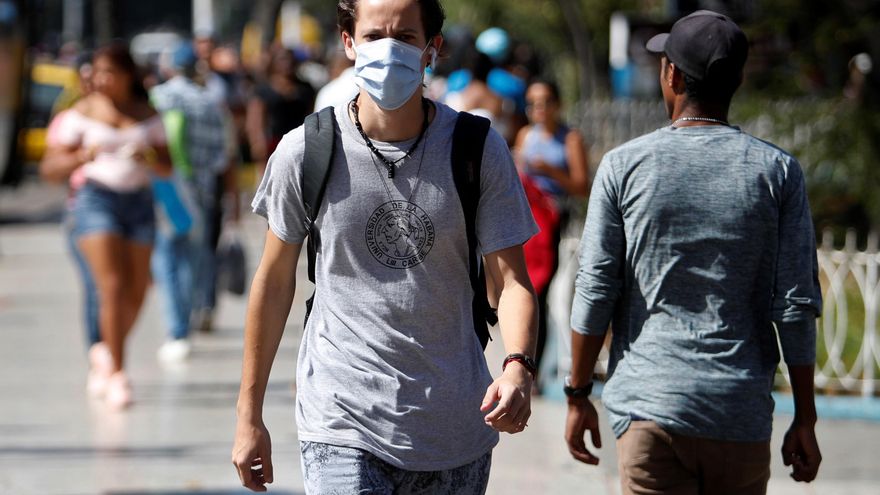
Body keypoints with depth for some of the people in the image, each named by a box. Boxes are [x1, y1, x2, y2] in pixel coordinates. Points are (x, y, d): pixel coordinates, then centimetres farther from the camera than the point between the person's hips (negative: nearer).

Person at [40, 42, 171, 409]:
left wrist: (149, 157, -12)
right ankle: (117, 373, -13)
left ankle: (106, 367, 24)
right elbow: (57, 159, 1)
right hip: (97, 199, -3)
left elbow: (167, 167, 9)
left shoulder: (147, 115, 9)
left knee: (135, 295, 4)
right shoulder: (83, 112, 1)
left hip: (138, 201, 4)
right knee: (112, 287, -16)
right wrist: (84, 156, -19)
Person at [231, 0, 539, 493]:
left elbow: (512, 279, -5)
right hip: (342, 427, -2)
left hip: (455, 432, 2)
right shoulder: (306, 151, -4)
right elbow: (275, 280, 6)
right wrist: (250, 416, 9)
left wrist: (518, 367, -27)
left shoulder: (479, 150, -3)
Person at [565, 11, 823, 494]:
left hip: (650, 407, -1)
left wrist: (578, 396, 10)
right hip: (742, 416, 2)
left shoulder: (624, 166, 0)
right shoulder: (777, 171, 2)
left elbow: (595, 293, 0)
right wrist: (805, 418, 7)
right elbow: (796, 306, 0)